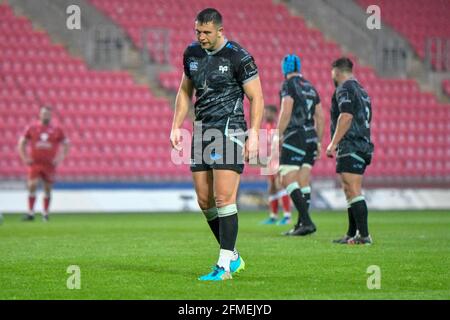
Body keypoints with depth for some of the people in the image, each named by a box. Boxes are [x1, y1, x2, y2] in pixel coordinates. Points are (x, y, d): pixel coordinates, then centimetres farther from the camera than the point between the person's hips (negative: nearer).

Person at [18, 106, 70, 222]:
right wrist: (25, 158, 0)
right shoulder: (32, 128, 3)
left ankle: (45, 213, 19)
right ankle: (30, 213, -8)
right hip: (35, 163, -1)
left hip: (49, 164, 1)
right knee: (32, 186, -12)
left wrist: (59, 158, -1)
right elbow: (22, 143, 10)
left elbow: (65, 144, 10)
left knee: (48, 189, 6)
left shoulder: (56, 130, 3)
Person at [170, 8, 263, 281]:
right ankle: (233, 257, 19)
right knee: (205, 201, 6)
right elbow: (185, 92, 22)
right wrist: (176, 127, 13)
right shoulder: (192, 53, 9)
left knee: (224, 198, -12)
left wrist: (253, 136, -14)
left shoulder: (238, 57, -10)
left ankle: (225, 266, -8)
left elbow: (257, 98, -7)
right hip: (202, 132, 7)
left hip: (229, 132, -7)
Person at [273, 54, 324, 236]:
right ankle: (301, 225, 10)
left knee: (288, 180, -9)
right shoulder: (310, 88, 18)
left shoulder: (289, 85, -5)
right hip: (311, 137, 8)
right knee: (303, 183, 10)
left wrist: (279, 135, -11)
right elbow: (320, 117, 17)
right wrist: (318, 142, 22)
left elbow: (286, 112, -16)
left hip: (295, 137, -8)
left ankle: (307, 221, -20)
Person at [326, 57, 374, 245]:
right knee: (350, 192, 15)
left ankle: (364, 235, -17)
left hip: (350, 148, -10)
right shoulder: (361, 90, 21)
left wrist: (333, 143, -20)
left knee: (354, 192, -12)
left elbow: (346, 117, -21)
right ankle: (352, 235, 18)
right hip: (363, 147, 10)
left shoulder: (344, 89, -8)